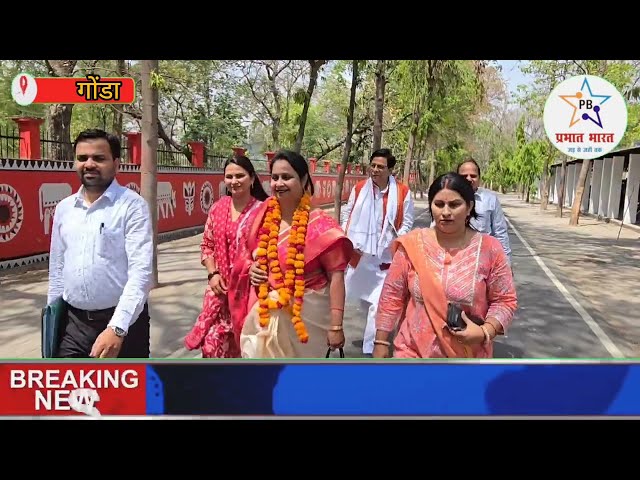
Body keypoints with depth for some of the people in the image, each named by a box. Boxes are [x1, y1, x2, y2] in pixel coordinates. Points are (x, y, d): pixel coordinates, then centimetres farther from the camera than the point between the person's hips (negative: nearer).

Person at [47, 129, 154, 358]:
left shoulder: (132, 205, -10)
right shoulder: (64, 208, 8)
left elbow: (141, 272, -18)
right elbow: (57, 269, 15)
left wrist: (116, 328, -25)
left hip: (122, 322, -4)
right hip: (73, 322, 5)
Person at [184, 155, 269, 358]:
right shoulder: (217, 208, 6)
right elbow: (207, 246, 12)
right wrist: (213, 273, -1)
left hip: (248, 289, -3)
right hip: (220, 287, 4)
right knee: (213, 342, 3)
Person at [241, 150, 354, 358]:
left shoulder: (320, 226, -15)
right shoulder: (265, 216, 2)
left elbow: (336, 276, -15)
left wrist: (336, 326, -18)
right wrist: (253, 268, -2)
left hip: (306, 315, -5)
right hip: (266, 314, 5)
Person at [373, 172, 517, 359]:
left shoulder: (489, 249, -8)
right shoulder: (412, 244, -7)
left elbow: (505, 300, -1)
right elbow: (392, 296, -1)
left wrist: (485, 332, -17)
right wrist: (381, 341, -1)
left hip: (468, 356, 0)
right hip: (413, 352, 0)